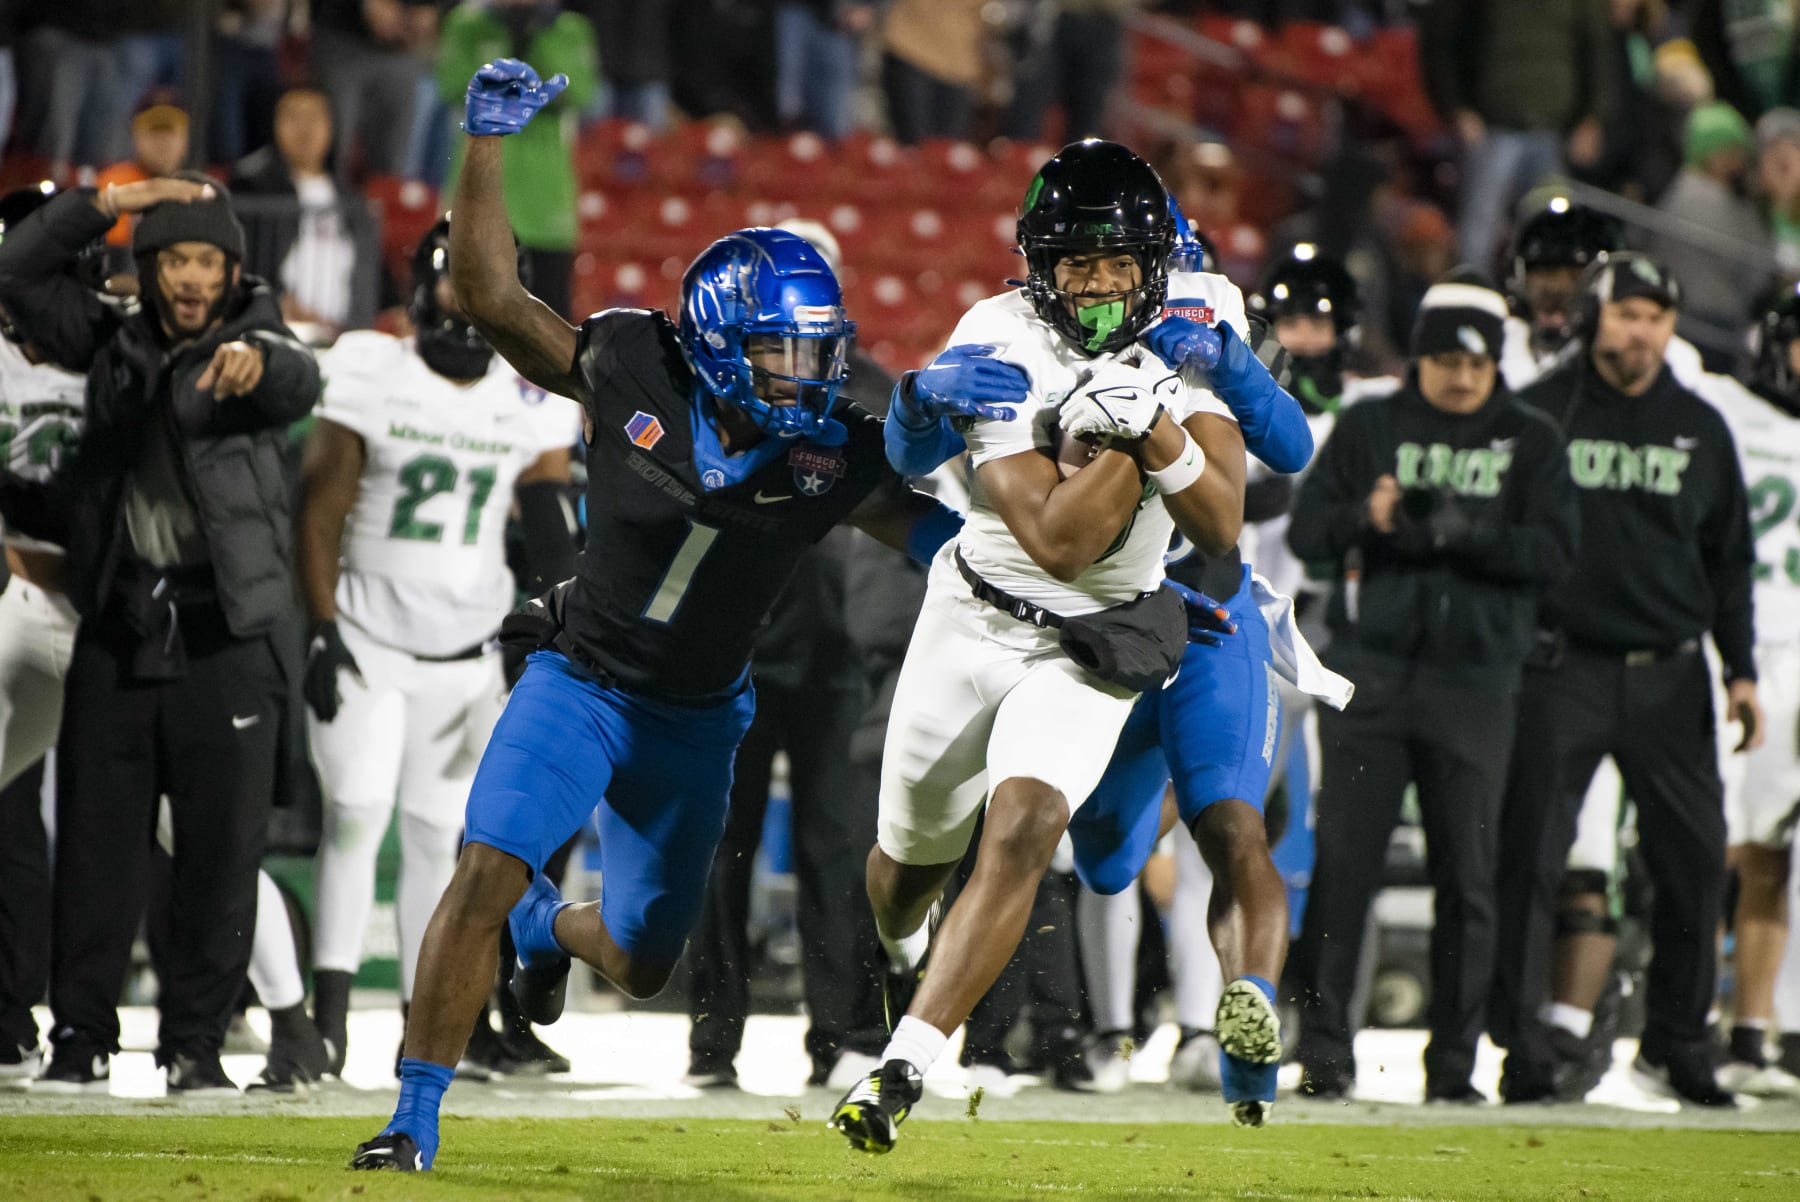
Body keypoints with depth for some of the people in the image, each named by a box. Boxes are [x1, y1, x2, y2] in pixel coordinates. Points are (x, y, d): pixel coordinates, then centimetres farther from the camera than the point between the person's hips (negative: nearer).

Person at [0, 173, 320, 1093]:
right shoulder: (113, 346, 11)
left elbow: (299, 385, -23)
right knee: (97, 837, 4)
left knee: (220, 845, -1)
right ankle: (81, 1035, 9)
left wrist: (256, 358, -47)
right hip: (120, 628, 3)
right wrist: (106, 205, 1)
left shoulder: (251, 346, -1)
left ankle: (196, 1042, 6)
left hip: (226, 636, -3)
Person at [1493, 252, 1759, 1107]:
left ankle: (1677, 1042, 12)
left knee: (1695, 858, 0)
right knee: (1529, 856, -5)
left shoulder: (1699, 429, 12)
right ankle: (1525, 1043, 1)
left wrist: (1740, 670, 10)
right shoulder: (1537, 415, 1)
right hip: (1559, 673, -3)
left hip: (1667, 676, 3)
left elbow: (1729, 560, 18)